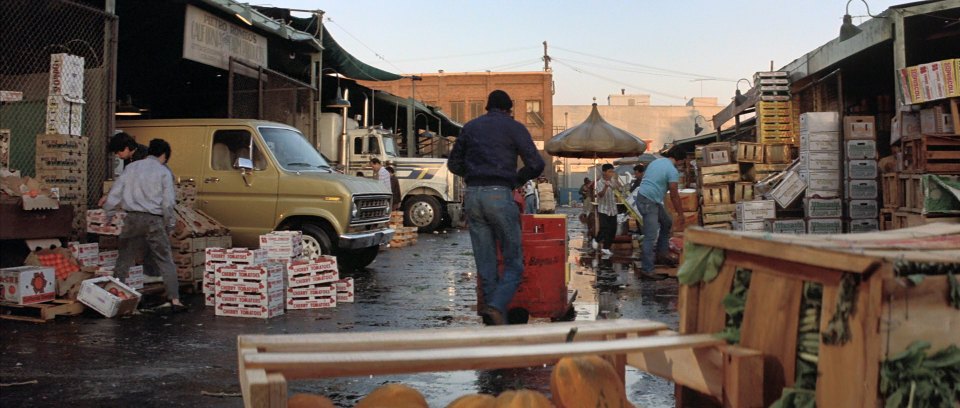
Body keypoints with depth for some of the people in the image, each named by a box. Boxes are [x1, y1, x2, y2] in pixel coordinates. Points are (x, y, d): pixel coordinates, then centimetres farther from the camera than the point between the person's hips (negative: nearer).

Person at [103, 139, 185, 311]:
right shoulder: (164, 172, 1)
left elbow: (115, 193, 8)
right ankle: (175, 300, -2)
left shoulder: (132, 167, 10)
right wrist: (170, 224, 7)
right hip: (154, 220, -3)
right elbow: (168, 202, -3)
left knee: (124, 260, 12)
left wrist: (109, 214, 17)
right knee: (165, 261, 2)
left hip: (132, 218, 3)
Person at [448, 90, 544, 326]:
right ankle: (497, 306, -20)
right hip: (500, 195, -4)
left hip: (472, 195, 4)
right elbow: (536, 165, -2)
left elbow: (454, 164, 22)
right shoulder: (514, 127, 5)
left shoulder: (471, 127, 17)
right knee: (513, 263, 1)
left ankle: (496, 319, 8)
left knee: (485, 266, 9)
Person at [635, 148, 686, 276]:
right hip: (648, 202, -10)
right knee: (651, 236, -9)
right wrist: (681, 215, -6)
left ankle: (661, 254, 24)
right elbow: (674, 195, -13)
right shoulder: (672, 171, -12)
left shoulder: (656, 162, 14)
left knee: (667, 223, 22)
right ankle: (647, 270, -8)